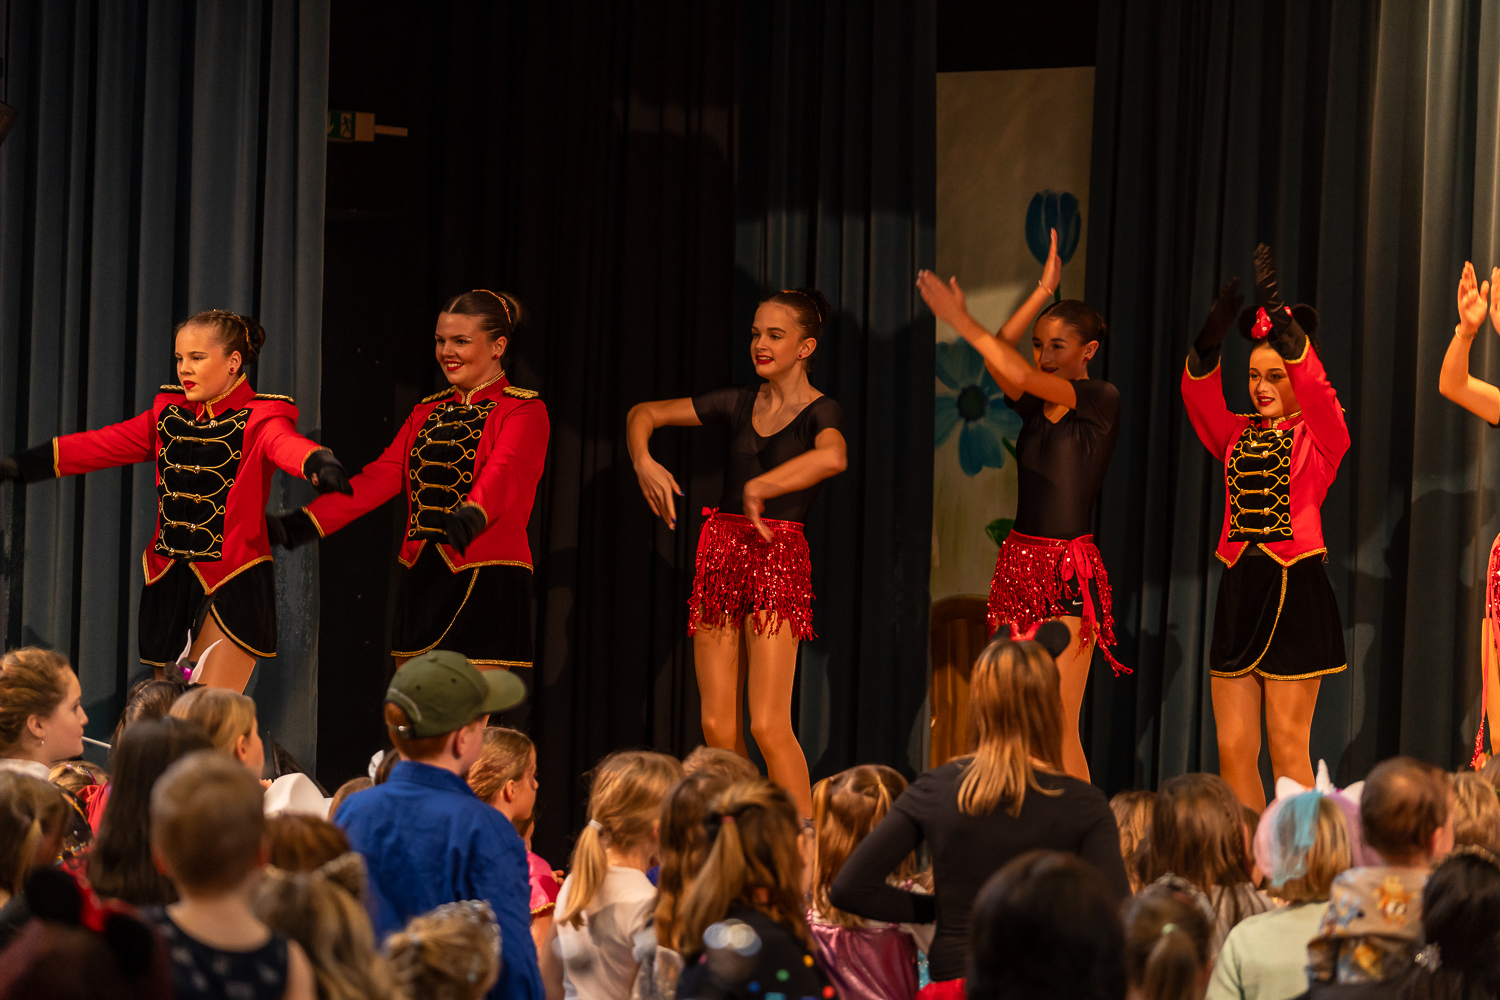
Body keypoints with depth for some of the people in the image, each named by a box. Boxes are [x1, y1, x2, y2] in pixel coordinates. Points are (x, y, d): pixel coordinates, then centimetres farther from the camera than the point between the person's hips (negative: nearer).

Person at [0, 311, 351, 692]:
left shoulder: (259, 418, -7)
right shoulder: (169, 414, 12)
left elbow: (288, 445, -28)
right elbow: (102, 445, 15)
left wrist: (319, 463, -52)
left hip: (232, 584, -6)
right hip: (170, 581, 6)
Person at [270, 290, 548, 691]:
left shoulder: (524, 410, -2)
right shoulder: (427, 413, 18)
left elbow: (503, 472, -21)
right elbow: (381, 476, 10)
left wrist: (472, 513, -43)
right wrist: (303, 523, -3)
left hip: (485, 582, -6)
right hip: (422, 579, 6)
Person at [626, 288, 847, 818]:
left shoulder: (819, 411, -4)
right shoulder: (740, 403, 12)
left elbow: (833, 456, -29)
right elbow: (644, 412, 17)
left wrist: (759, 487, -25)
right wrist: (643, 461, -3)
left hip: (778, 560, -6)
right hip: (722, 552, 6)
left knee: (768, 727, -14)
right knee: (717, 727, 3)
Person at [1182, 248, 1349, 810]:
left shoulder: (1321, 436, 0)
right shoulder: (1238, 437, 13)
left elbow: (1312, 383, -18)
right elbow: (1198, 394, -4)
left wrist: (1277, 309, -27)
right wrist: (1214, 332, -21)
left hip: (1295, 590, -5)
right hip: (1239, 589, 5)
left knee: (1287, 748, -3)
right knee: (1233, 749, 3)